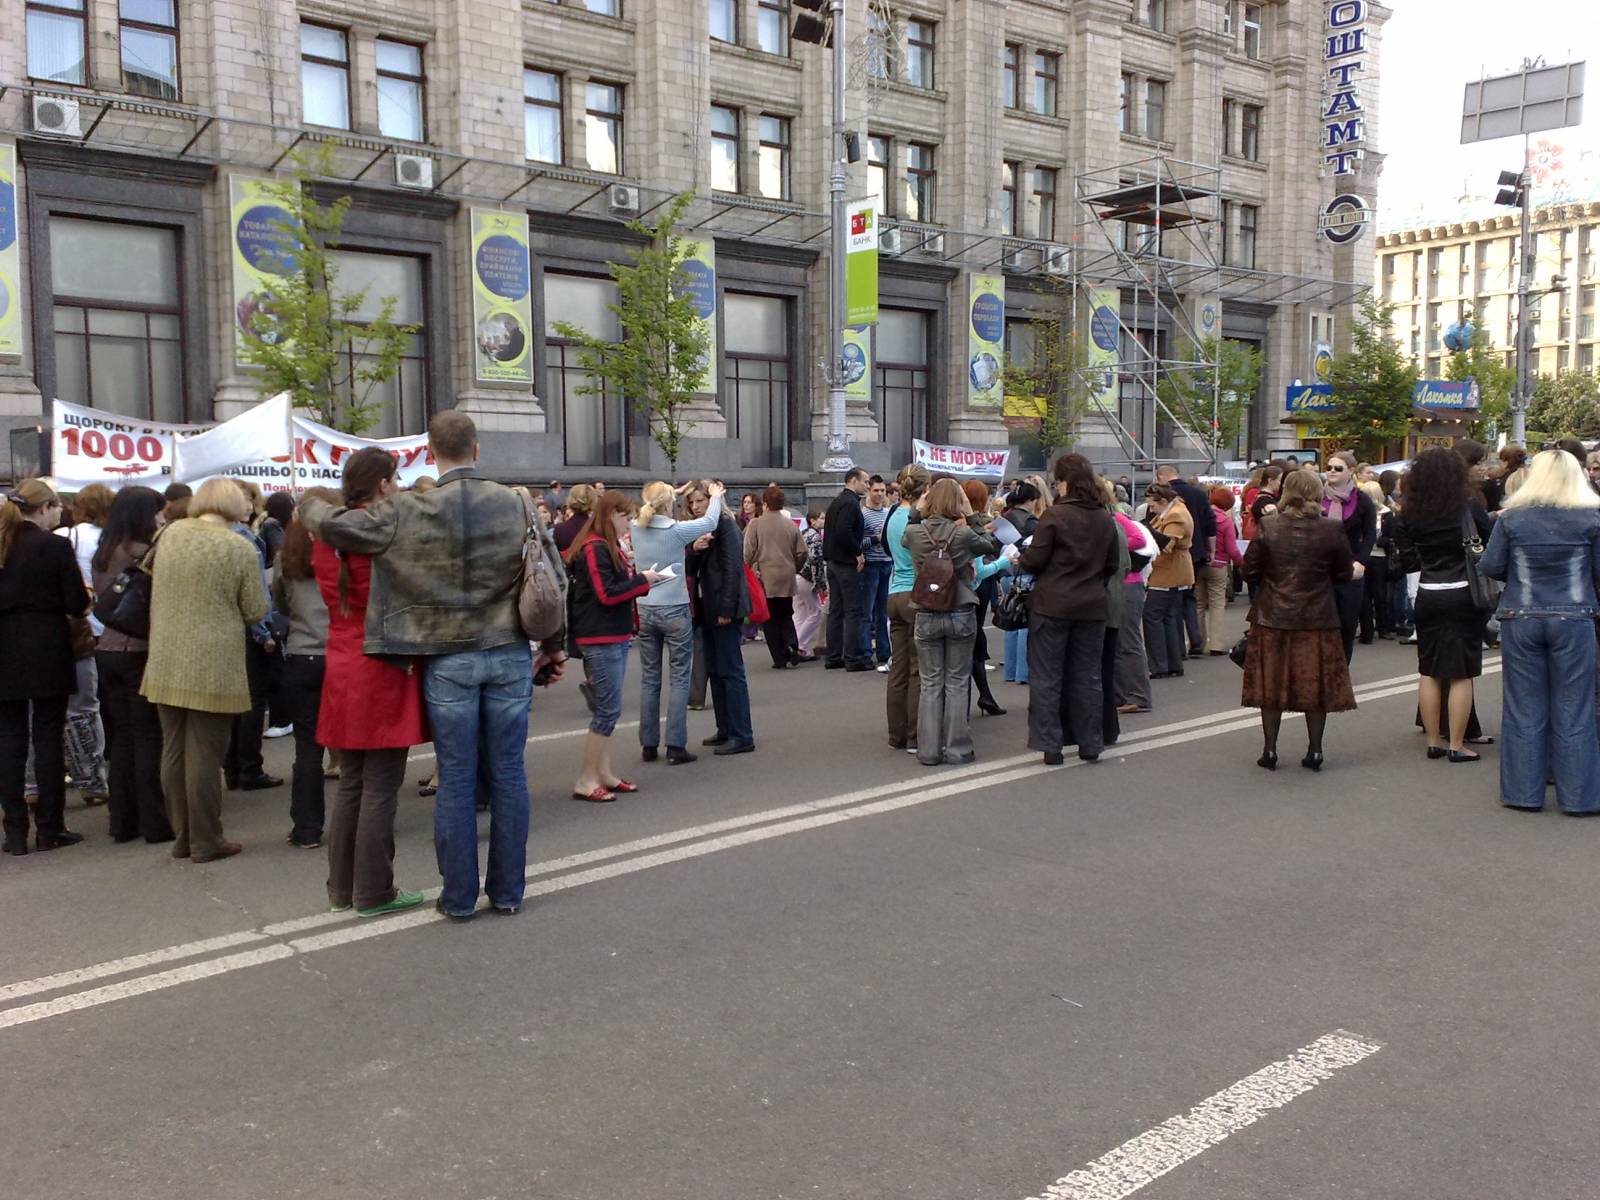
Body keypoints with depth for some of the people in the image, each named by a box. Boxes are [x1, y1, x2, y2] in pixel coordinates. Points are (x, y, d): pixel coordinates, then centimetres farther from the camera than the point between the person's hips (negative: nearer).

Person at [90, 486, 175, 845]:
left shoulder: (101, 555, 10)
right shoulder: (145, 553, -14)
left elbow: (102, 601, 17)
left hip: (107, 650, 7)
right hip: (139, 651, -7)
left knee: (122, 738, 12)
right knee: (148, 738, 0)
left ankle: (123, 821, 16)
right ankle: (154, 822, 4)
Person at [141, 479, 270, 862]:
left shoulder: (171, 533, 2)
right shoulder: (239, 548, -11)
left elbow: (157, 588, 13)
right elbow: (256, 612, -5)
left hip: (165, 665, 5)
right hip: (213, 669, -5)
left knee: (174, 752, 13)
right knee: (204, 755, 2)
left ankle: (182, 836, 23)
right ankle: (206, 841, 10)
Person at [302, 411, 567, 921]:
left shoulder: (409, 512, -8)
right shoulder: (517, 504, -1)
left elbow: (334, 526, -7)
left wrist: (310, 505, 17)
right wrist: (553, 645, 13)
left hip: (447, 660, -2)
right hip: (509, 655, 2)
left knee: (455, 778, 6)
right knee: (508, 773, 9)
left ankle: (459, 896, 15)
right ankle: (508, 891, 18)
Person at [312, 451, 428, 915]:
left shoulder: (329, 534, 7)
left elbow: (331, 596, 11)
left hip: (342, 675, 7)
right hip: (384, 672, -7)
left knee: (350, 785, 15)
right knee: (381, 788, 0)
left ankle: (342, 888, 22)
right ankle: (374, 893, 6)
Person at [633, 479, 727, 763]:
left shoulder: (636, 530, -3)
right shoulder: (676, 531, -14)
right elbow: (709, 521, 0)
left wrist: (675, 492, 26)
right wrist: (716, 495, 17)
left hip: (644, 610, 5)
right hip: (674, 610, -5)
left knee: (649, 678, 12)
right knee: (679, 679, 3)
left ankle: (648, 745, 17)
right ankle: (675, 747, 1)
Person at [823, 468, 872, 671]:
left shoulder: (837, 502, 17)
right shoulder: (850, 503, -14)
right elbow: (844, 531, -27)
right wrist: (858, 553, -17)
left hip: (833, 561, 10)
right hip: (847, 563, -10)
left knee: (835, 610, 11)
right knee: (853, 611, -6)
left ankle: (834, 657, 15)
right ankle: (853, 658, -6)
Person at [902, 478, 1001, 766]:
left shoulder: (913, 532, -7)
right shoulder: (964, 533, -12)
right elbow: (992, 547, 6)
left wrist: (918, 512, 12)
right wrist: (972, 516, 6)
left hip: (926, 617, 1)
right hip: (961, 615, -1)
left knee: (931, 684, 9)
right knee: (956, 684, 7)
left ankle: (928, 750, 10)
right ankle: (957, 749, 10)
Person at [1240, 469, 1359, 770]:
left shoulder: (1267, 528, -8)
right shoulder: (1331, 531, -8)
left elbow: (1249, 570, -5)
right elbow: (1343, 573, 0)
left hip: (1272, 618, 0)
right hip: (1318, 619, 0)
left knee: (1271, 682, 9)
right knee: (1316, 685, 10)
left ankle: (1269, 750, 12)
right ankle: (1314, 751, 15)